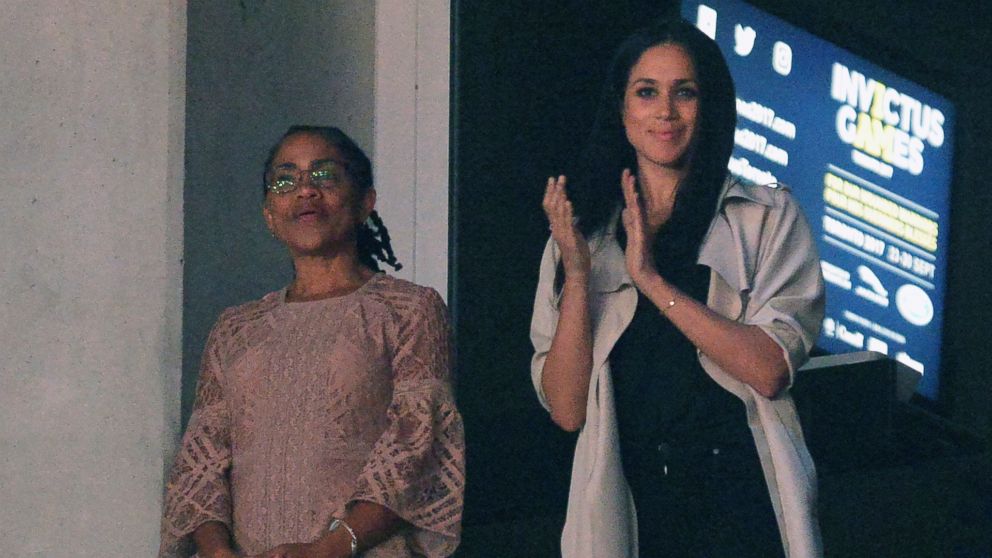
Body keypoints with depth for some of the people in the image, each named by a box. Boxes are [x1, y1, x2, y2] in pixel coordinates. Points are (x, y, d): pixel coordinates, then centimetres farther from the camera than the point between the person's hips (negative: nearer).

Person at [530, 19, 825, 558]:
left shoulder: (768, 216, 2)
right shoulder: (583, 234, 7)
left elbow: (769, 370, -13)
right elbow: (567, 410, -3)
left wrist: (653, 280, -16)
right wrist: (578, 275, -13)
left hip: (742, 506, -1)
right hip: (631, 508, 2)